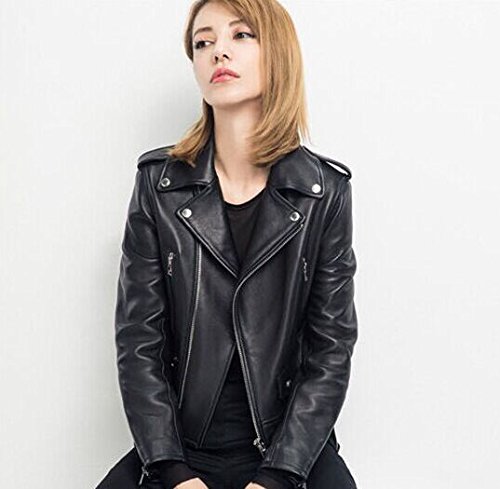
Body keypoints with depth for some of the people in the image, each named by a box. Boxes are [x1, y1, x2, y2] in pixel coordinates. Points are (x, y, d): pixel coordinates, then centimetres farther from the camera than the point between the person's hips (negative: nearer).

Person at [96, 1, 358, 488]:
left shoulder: (325, 191, -2)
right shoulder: (158, 183, -1)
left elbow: (331, 350, -3)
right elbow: (138, 340, -2)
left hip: (294, 448, 0)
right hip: (178, 448, 1)